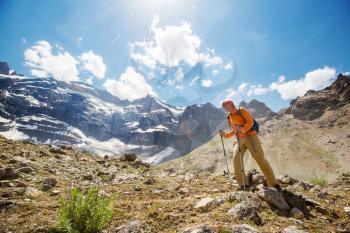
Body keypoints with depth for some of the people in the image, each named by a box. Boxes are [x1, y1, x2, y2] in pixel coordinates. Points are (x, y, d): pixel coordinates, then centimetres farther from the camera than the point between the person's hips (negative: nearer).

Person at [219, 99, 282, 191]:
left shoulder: (242, 110, 1)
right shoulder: (229, 118, 17)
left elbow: (250, 122, -10)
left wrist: (242, 130, -28)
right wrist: (225, 134, 7)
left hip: (250, 135, -5)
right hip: (240, 139, 6)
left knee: (259, 157, -17)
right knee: (236, 159, -10)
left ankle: (273, 183, -5)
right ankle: (242, 184, 0)